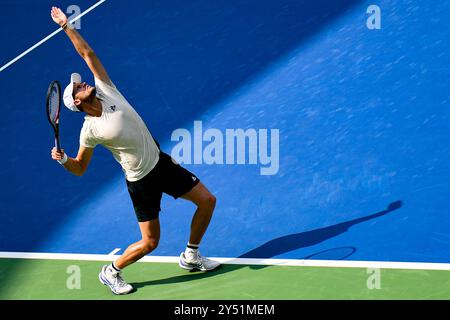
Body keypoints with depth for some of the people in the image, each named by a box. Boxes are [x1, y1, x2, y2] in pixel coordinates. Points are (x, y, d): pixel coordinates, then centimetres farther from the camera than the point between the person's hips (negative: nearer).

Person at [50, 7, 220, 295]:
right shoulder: (90, 131, -16)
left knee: (207, 200, 6)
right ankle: (111, 273, 25)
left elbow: (87, 53, -1)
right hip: (142, 181, -6)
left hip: (161, 162, 6)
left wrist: (67, 26, -5)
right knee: (150, 243, -1)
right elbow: (80, 168, -5)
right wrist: (63, 160, -25)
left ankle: (191, 257, 24)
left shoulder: (106, 90, -7)